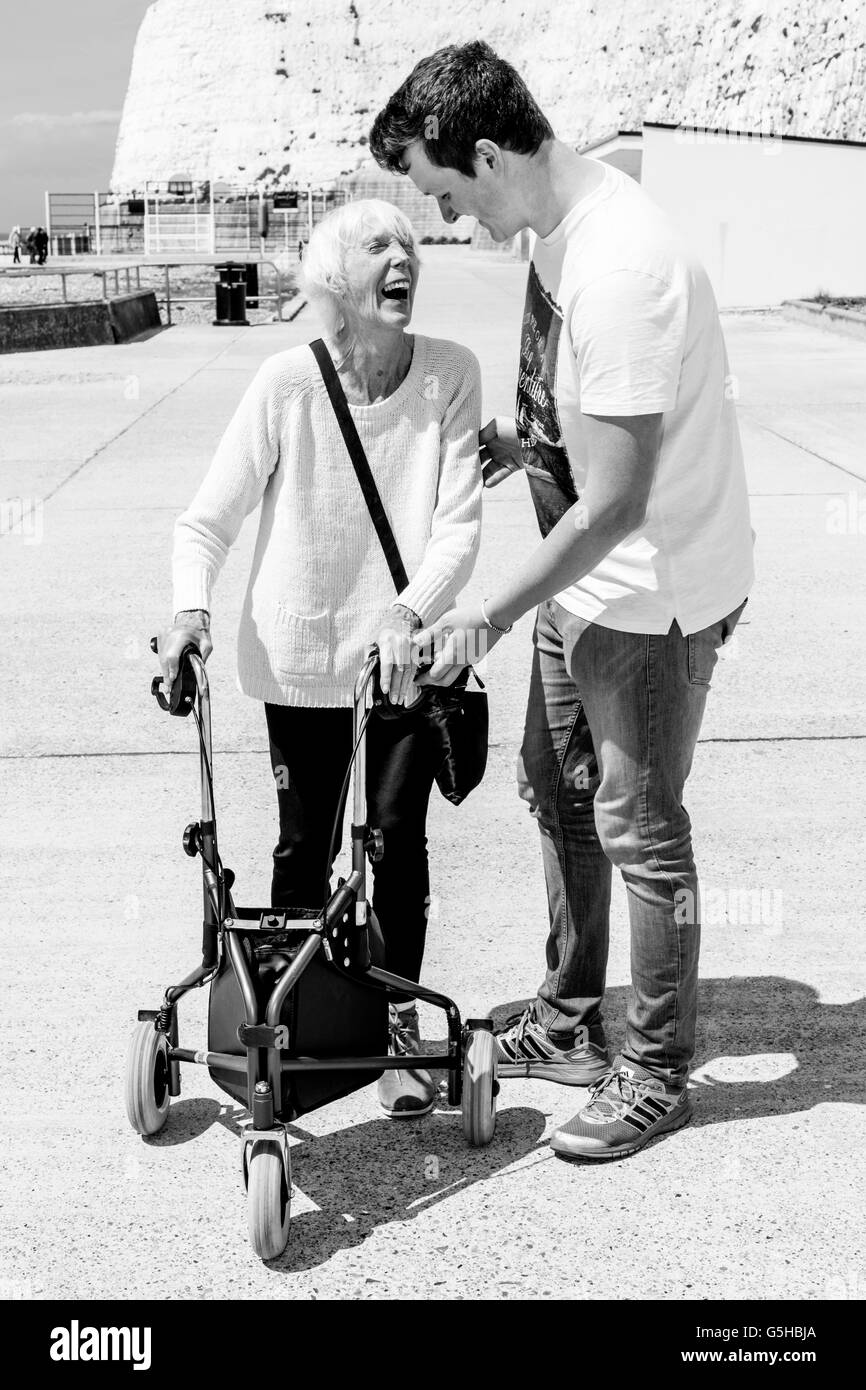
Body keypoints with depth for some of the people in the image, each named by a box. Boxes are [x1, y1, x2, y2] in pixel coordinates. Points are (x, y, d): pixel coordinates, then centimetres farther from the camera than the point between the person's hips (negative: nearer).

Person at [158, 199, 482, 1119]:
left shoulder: (450, 373, -9)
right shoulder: (286, 383, -12)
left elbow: (457, 523, -13)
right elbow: (207, 519, -7)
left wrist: (409, 611, -28)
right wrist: (190, 606, -23)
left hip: (407, 654, 0)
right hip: (301, 657, 0)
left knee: (398, 836, 5)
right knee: (305, 843, 10)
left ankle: (399, 1023, 22)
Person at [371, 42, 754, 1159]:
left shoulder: (618, 269, -29)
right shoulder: (559, 227, 1)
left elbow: (616, 501, -28)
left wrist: (488, 616, -21)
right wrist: (520, 437, -1)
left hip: (654, 599, -10)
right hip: (585, 579, 10)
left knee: (639, 832, 3)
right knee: (556, 794, 19)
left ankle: (658, 1074, 22)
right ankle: (570, 1023, 37)